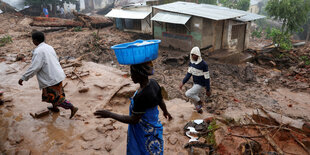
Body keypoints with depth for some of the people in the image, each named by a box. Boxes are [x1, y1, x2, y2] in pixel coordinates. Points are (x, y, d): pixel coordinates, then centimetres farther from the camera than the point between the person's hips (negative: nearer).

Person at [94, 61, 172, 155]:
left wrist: (110, 115, -21)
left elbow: (134, 120, -26)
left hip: (145, 133, -7)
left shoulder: (142, 96, -37)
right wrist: (165, 112, 26)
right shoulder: (153, 83, -11)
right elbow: (161, 101, 5)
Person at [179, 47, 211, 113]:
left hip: (200, 84, -7)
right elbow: (189, 73, 3)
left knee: (188, 94, -15)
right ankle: (199, 109, 44)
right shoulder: (191, 62, -6)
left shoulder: (203, 64, -27)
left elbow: (207, 78, -21)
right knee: (194, 97, 18)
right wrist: (183, 82, -5)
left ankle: (199, 101, 9)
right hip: (195, 83, 7)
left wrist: (208, 90, -15)